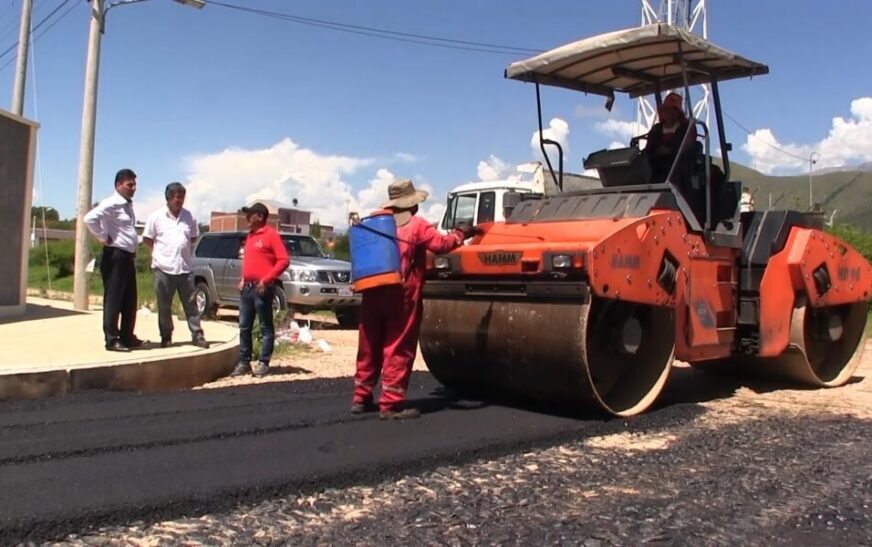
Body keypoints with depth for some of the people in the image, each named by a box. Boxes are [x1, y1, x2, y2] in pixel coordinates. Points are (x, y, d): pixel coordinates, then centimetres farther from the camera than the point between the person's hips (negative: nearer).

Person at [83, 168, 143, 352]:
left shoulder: (128, 205, 16)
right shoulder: (112, 203, -11)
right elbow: (90, 218, -26)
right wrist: (103, 237, -17)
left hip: (127, 256, 9)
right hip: (115, 256, -9)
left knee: (130, 300, 12)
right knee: (113, 299, -4)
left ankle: (127, 337, 20)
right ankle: (112, 340, 1)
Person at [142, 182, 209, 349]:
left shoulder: (189, 216, 7)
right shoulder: (156, 217, -1)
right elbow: (147, 239, 4)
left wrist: (187, 251, 8)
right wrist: (159, 254, 0)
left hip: (186, 268, 3)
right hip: (164, 268, -2)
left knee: (191, 304, 5)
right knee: (164, 306, 6)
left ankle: (197, 335, 8)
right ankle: (166, 337, 15)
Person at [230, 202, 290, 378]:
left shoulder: (271, 235, -7)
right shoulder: (250, 235, 18)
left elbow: (284, 260, -14)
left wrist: (266, 280, -17)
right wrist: (242, 279, 11)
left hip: (261, 288, -8)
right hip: (247, 287, 8)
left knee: (266, 327, 0)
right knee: (244, 327, 9)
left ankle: (264, 363, 4)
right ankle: (244, 363, 15)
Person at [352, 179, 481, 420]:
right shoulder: (416, 225, -4)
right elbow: (442, 244, -7)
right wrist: (462, 234, 7)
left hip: (373, 292, 6)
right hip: (401, 295, -6)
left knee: (370, 348, 13)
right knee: (398, 350, -1)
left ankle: (361, 398, 20)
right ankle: (391, 404, 0)